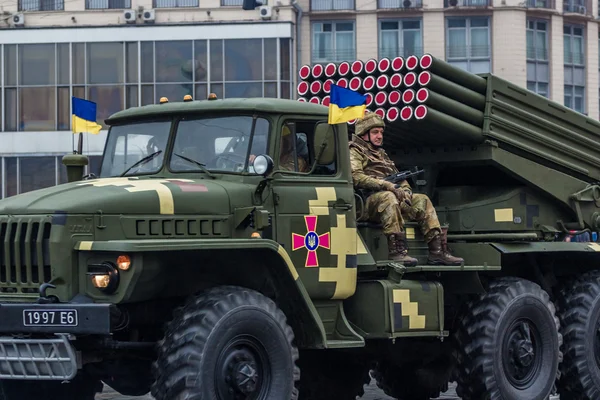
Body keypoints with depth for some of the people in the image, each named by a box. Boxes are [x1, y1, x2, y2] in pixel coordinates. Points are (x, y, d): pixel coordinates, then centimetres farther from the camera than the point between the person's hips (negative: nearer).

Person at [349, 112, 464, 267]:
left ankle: (438, 250, -15)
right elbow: (355, 177, -15)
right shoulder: (355, 153, 4)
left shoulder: (381, 154, 32)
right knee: (388, 198, -38)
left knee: (422, 200, -6)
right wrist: (385, 185, -22)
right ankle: (397, 251, -47)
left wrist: (405, 190, 4)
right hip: (368, 200, -8)